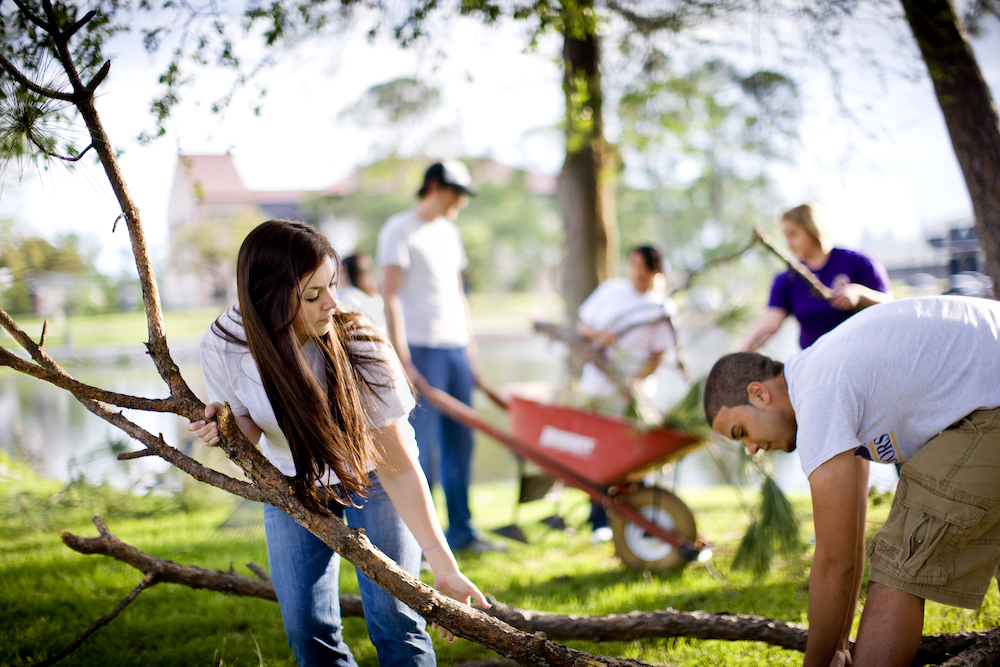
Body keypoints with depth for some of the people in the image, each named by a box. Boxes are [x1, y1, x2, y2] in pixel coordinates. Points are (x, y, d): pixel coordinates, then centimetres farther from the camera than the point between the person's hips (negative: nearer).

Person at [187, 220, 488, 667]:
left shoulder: (359, 348, -33)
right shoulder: (223, 349, -26)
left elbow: (397, 467, -30)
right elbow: (250, 430, -6)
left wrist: (444, 566, -33)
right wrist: (224, 423, -31)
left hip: (369, 473, -2)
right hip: (292, 480, 3)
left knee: (394, 621, -11)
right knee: (307, 630, -1)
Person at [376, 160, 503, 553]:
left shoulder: (449, 232, 19)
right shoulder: (399, 231, -5)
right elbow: (390, 297, -11)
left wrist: (471, 351, 19)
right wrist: (401, 360, -17)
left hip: (456, 348, 7)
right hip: (422, 348, -7)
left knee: (459, 443, 9)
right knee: (423, 445, -6)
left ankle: (460, 530, 18)